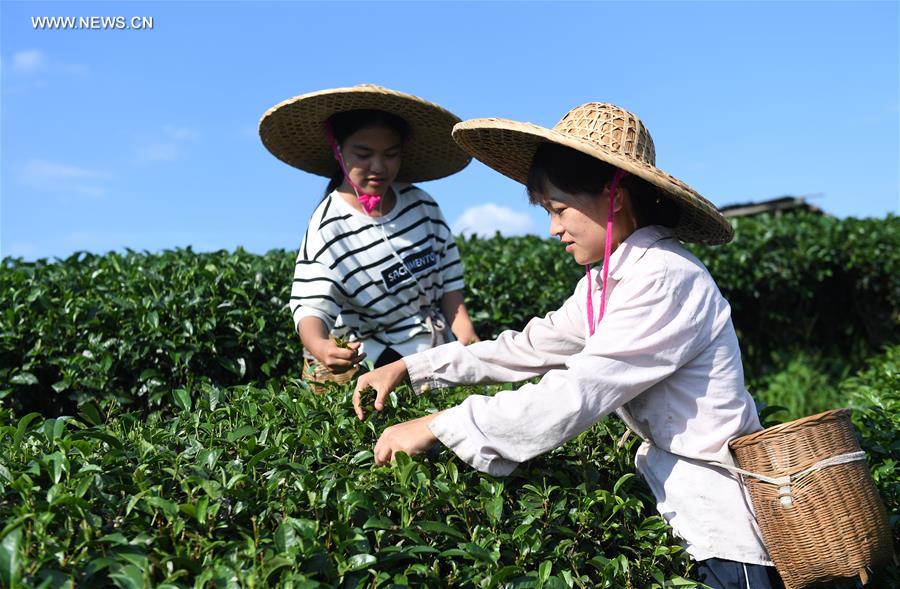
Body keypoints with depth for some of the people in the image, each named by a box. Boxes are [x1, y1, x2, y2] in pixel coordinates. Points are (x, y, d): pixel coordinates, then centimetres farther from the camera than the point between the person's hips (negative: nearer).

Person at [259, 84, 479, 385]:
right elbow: (311, 306, -20)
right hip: (365, 365, -4)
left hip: (432, 350, 4)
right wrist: (320, 347, -42)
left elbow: (448, 280, 10)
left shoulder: (421, 205, 2)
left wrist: (466, 335, -3)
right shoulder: (327, 228, -12)